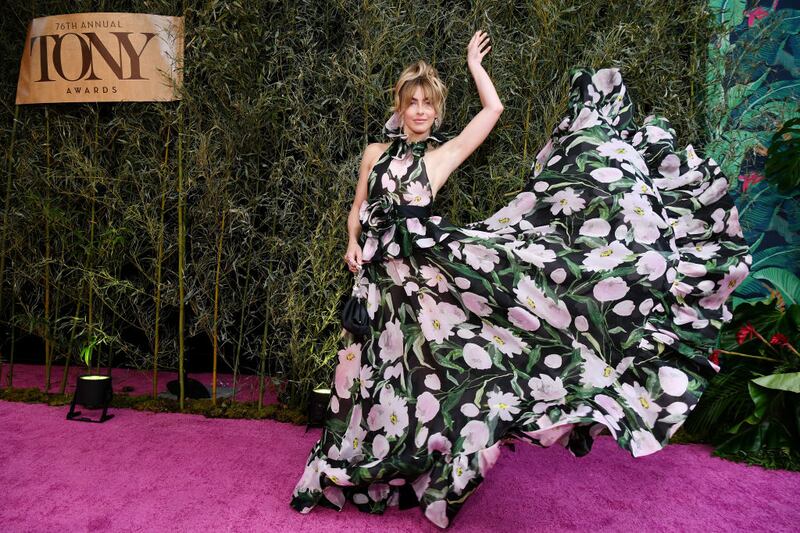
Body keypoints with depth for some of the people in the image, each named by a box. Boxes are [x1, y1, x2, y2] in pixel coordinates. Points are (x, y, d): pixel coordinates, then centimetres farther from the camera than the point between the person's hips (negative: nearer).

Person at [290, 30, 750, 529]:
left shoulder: (445, 153, 7)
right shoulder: (376, 152, 14)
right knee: (386, 370, 11)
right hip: (382, 268, 3)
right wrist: (354, 243, 3)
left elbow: (493, 108, 2)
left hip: (423, 257, -2)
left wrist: (474, 64, 13)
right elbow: (359, 206, 19)